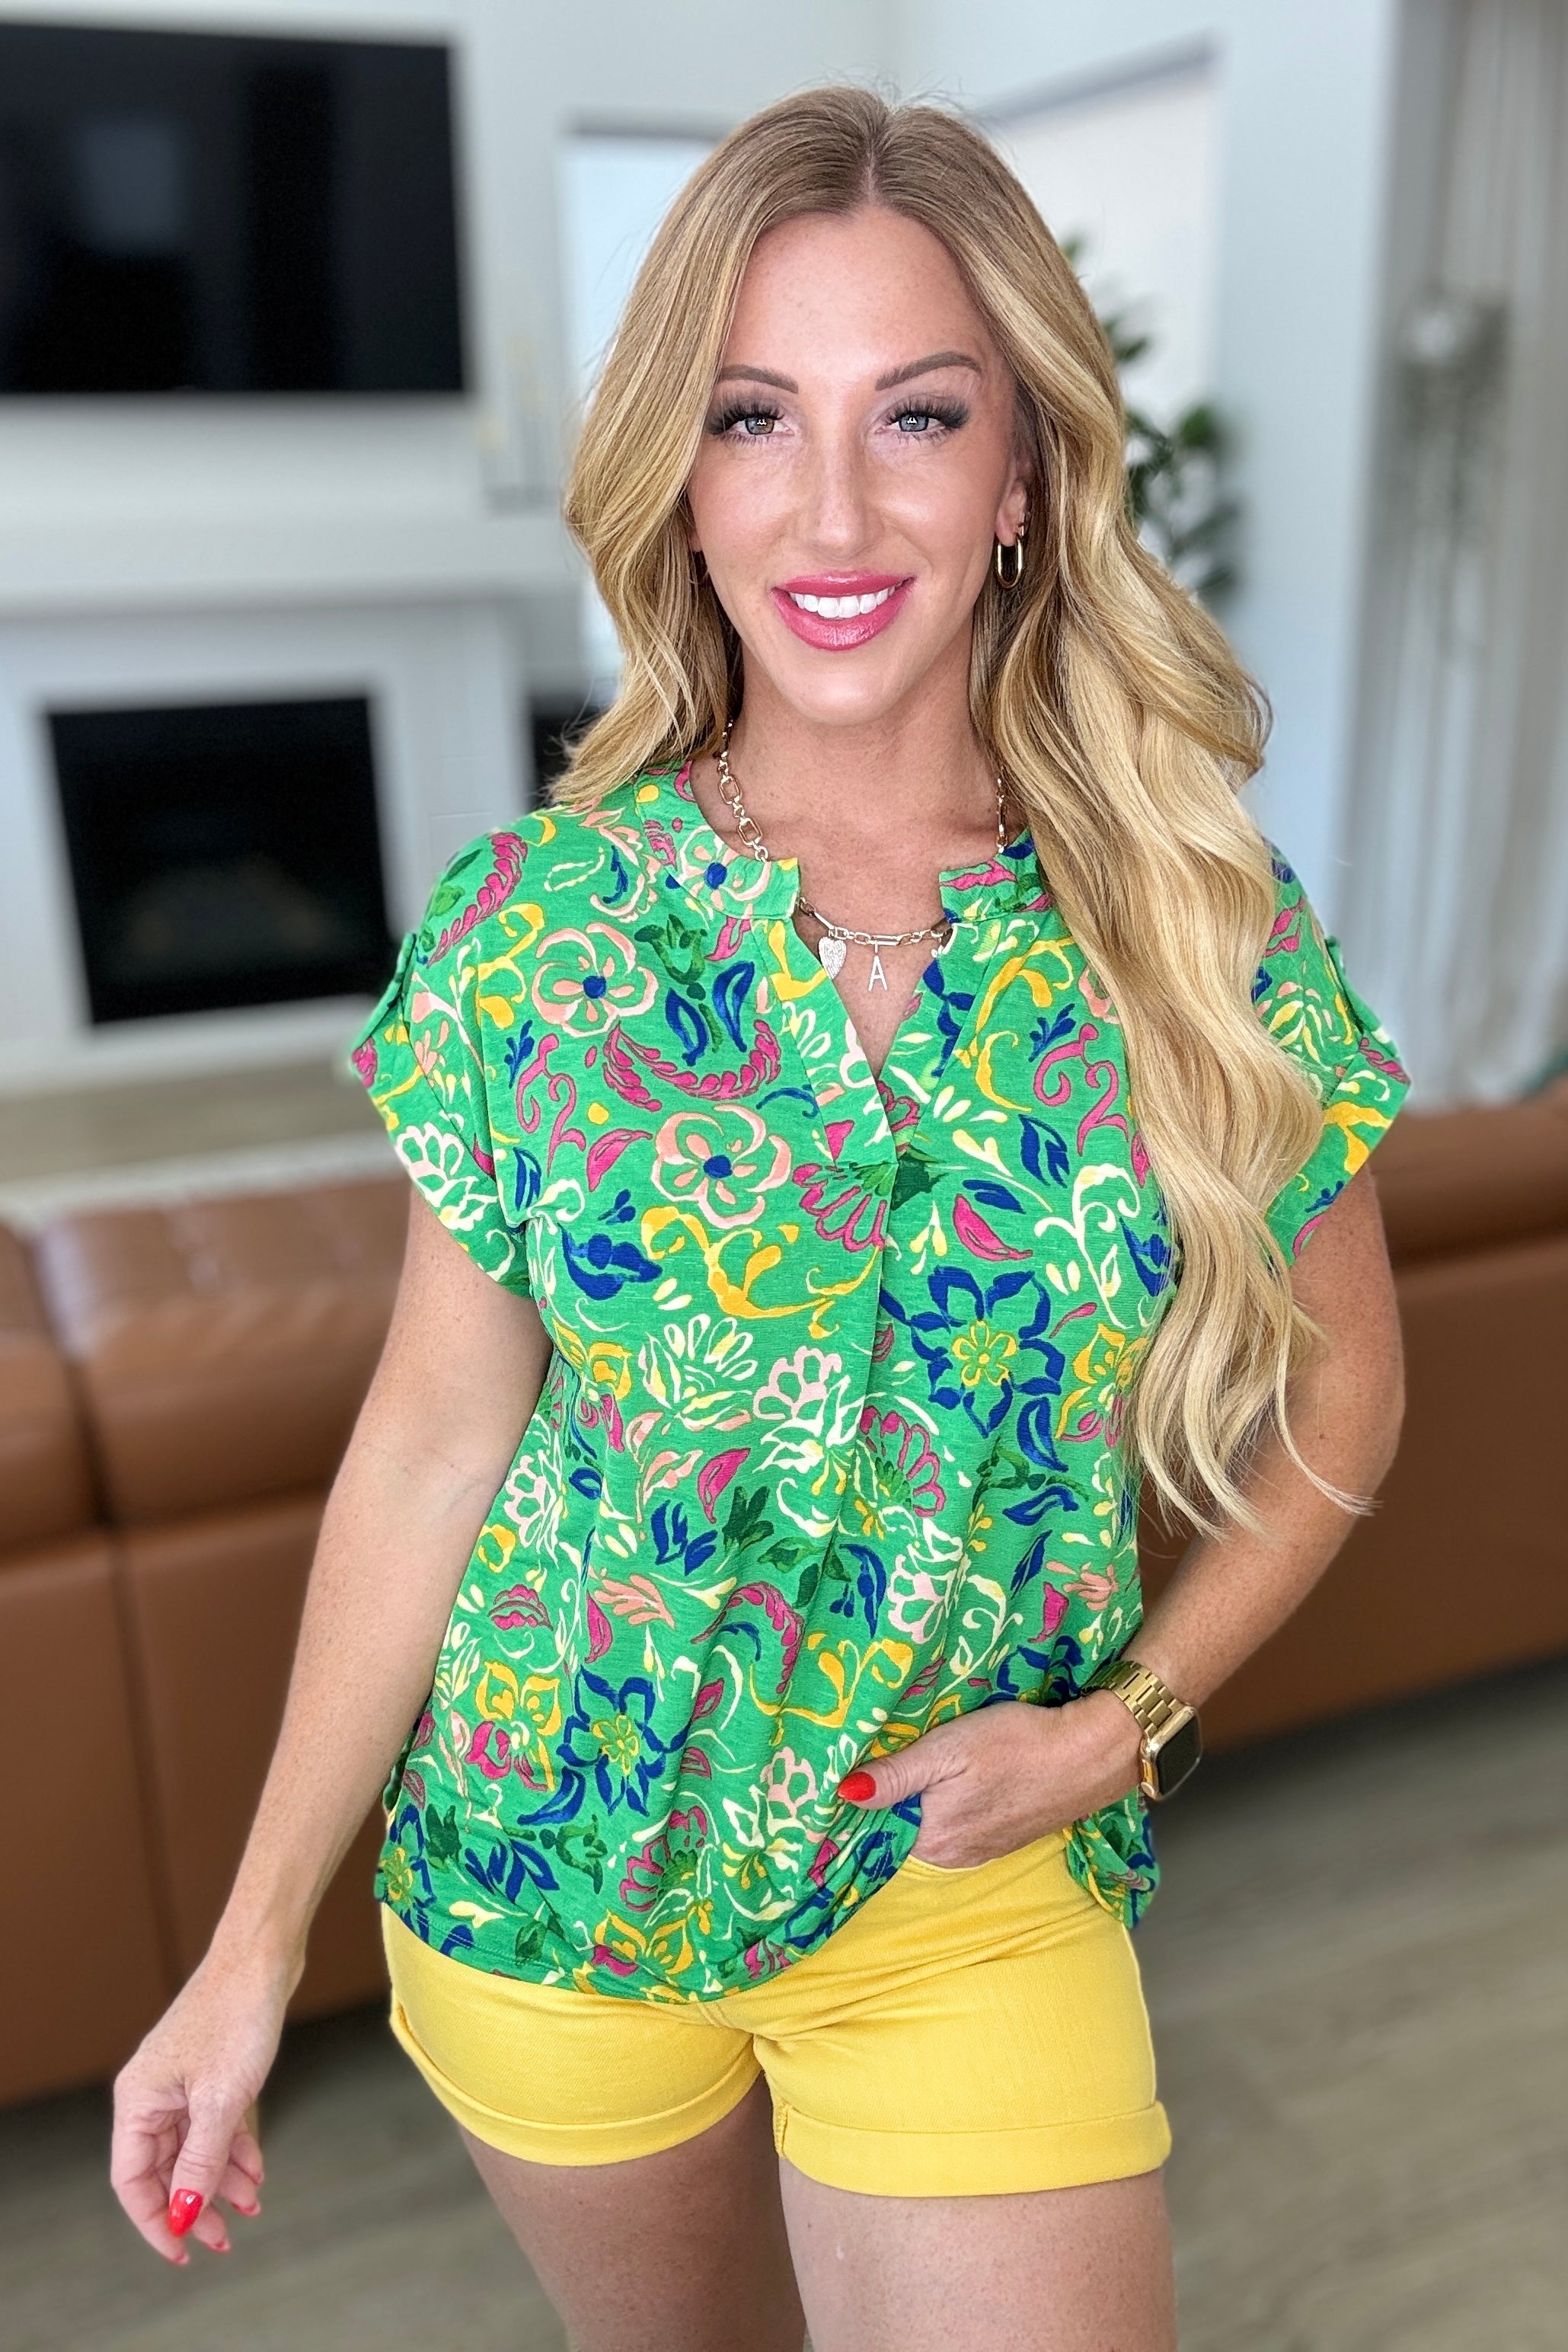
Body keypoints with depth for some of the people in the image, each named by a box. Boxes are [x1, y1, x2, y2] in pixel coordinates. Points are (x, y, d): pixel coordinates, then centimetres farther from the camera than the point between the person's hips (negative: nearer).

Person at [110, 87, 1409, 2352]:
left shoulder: (1203, 927, -11)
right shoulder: (531, 922, -13)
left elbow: (1336, 1399, 1)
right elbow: (432, 1442, -6)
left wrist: (1132, 1716, -11)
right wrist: (257, 1942, -2)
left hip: (978, 1890, 0)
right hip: (541, 1872, 1)